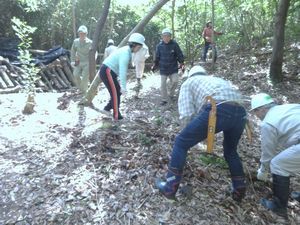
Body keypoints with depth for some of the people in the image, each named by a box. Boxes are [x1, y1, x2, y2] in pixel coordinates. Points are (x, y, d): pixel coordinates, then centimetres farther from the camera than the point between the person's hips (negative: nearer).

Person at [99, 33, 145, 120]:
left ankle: (107, 108, 22)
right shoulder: (125, 53, -21)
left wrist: (122, 84, 16)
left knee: (118, 92, 12)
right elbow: (122, 71, -29)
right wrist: (123, 86, -31)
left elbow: (123, 70, 14)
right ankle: (117, 116, 2)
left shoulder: (127, 51, 10)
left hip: (109, 72, 9)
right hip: (107, 71, -9)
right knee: (115, 93, -5)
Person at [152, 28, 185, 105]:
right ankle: (164, 99, 16)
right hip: (163, 68, 1)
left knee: (175, 81, -8)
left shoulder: (174, 44, -7)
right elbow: (157, 57, 9)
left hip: (173, 68, -1)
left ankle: (171, 94, 21)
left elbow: (180, 55, 0)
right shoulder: (159, 46, -3)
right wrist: (155, 65, 5)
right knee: (163, 84, 1)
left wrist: (182, 64, -8)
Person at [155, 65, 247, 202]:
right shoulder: (219, 80, 42)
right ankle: (239, 191, 41)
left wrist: (194, 135, 29)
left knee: (181, 143, 14)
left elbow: (186, 115, 12)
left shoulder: (188, 83, 26)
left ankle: (170, 188, 21)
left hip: (216, 110, -6)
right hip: (240, 112, 6)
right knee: (230, 151, 32)